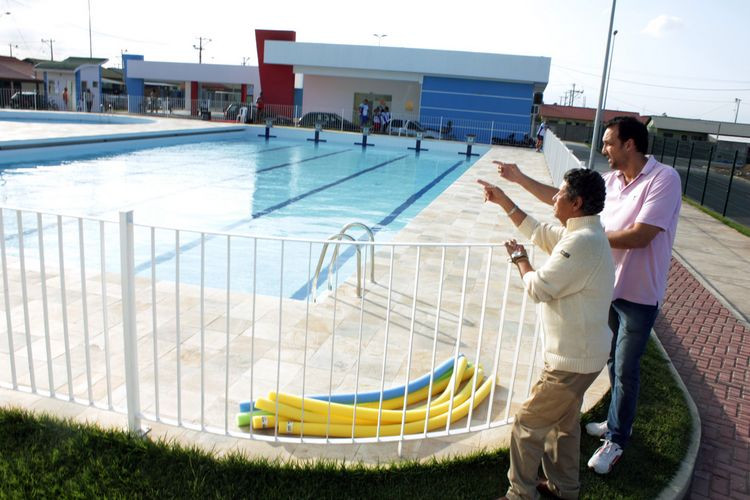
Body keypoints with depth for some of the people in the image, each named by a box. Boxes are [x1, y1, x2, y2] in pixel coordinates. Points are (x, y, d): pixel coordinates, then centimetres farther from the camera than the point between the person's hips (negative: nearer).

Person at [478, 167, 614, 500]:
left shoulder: (582, 242, -27)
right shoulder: (581, 234, 5)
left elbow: (538, 288, -23)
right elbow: (537, 232, 19)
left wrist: (519, 257, -4)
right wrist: (503, 201, 18)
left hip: (572, 360, -10)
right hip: (581, 353, 10)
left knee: (527, 425, 3)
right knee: (564, 423, 24)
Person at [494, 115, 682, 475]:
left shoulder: (664, 179, -20)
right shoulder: (612, 179, 1)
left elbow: (640, 235, -27)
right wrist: (520, 179, 4)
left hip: (639, 294, -7)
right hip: (608, 286, 7)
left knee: (625, 370, 5)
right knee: (613, 361, 20)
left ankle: (616, 441, 22)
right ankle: (617, 422, 40)